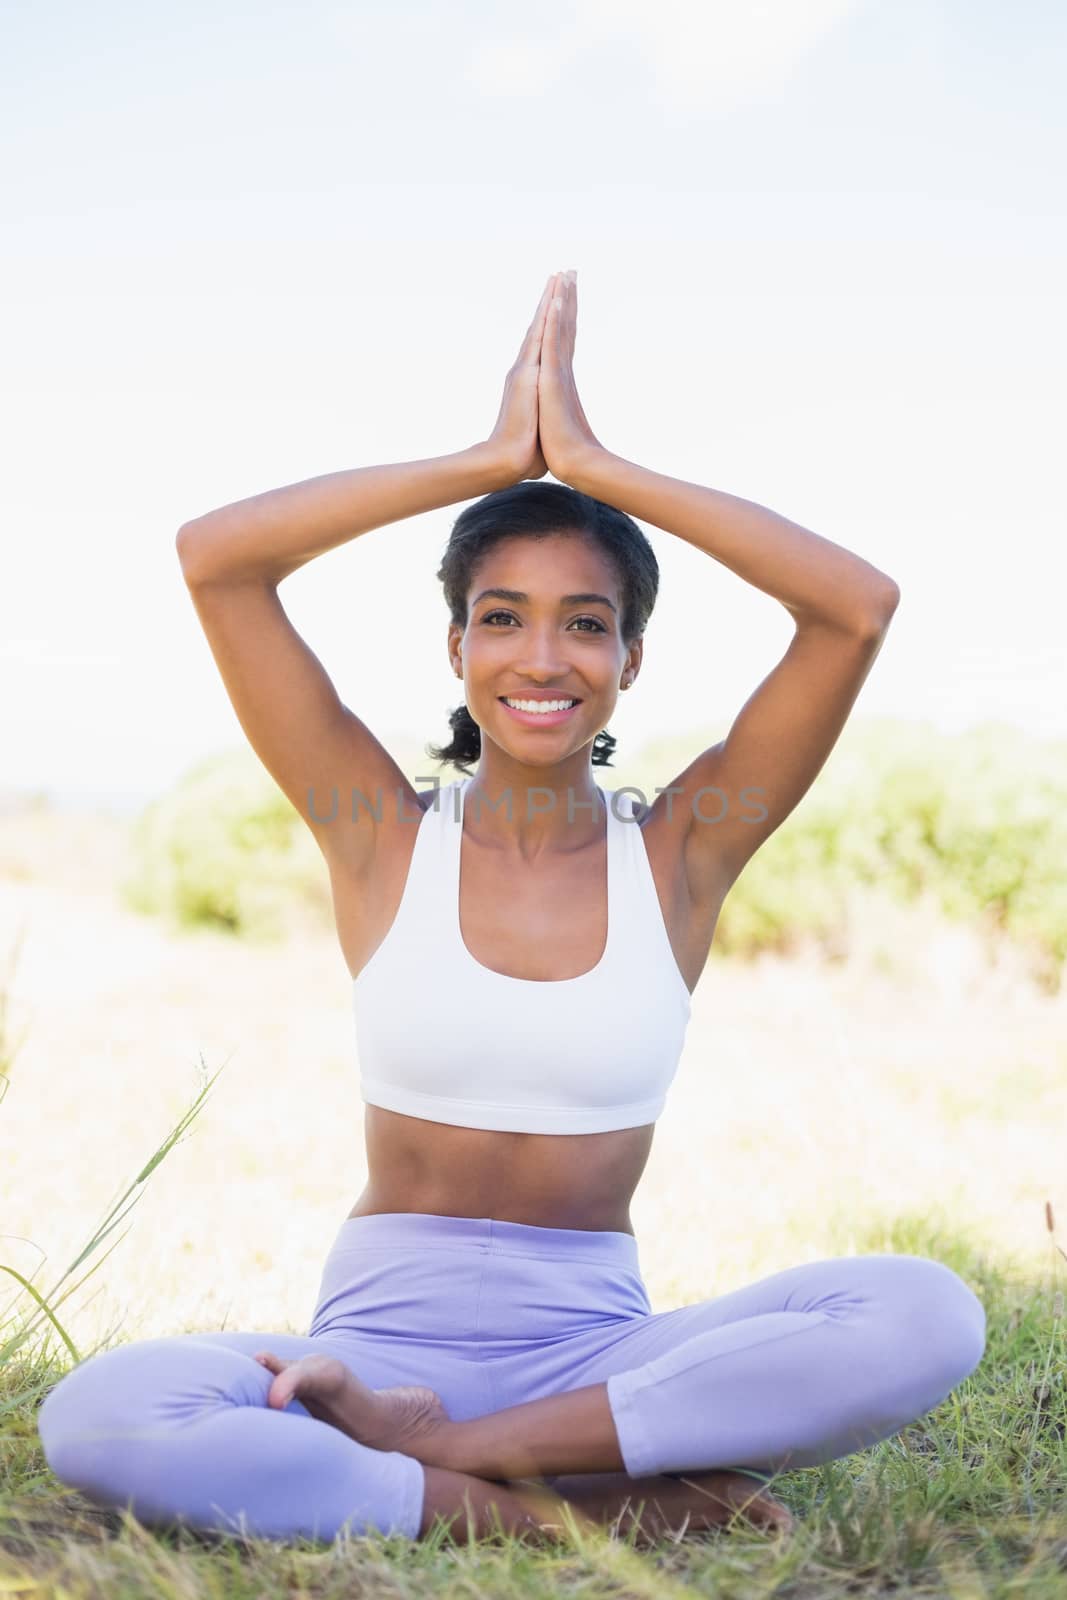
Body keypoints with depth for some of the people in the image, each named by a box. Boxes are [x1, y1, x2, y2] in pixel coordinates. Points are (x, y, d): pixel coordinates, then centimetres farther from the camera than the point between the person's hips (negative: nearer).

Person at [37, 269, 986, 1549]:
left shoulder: (680, 854, 3)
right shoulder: (384, 837, 2)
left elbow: (859, 605, -7)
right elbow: (213, 558, -6)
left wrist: (593, 466, -4)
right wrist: (493, 459, -4)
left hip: (600, 1346, 1)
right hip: (381, 1330, -1)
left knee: (928, 1317, -26)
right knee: (92, 1420, -30)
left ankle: (420, 1444, -21)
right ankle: (575, 1503, -20)